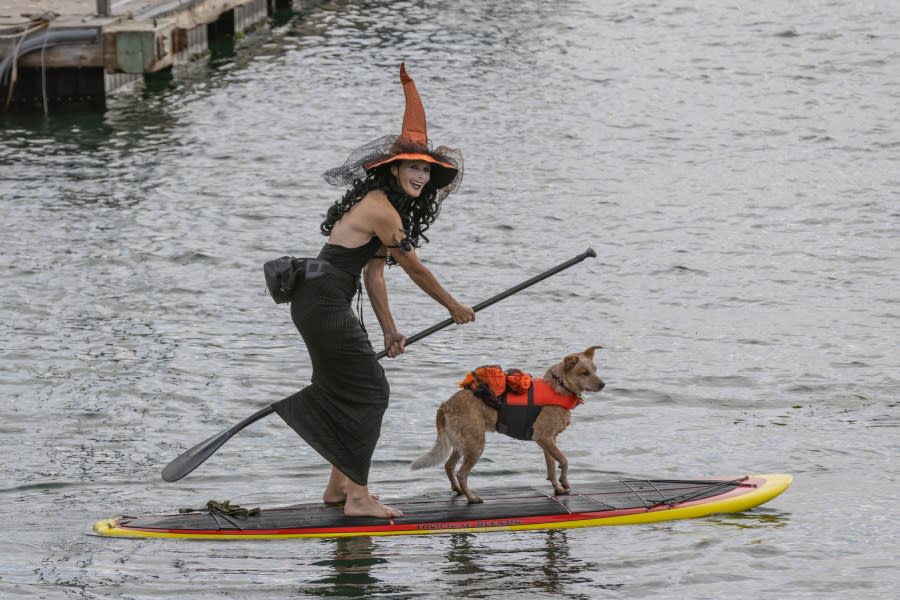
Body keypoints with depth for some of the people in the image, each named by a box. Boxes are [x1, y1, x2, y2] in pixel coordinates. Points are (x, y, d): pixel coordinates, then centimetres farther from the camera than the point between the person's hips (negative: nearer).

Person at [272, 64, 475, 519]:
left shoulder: (380, 204, 15)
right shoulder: (383, 211, -17)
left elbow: (374, 272, 16)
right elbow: (414, 269, -9)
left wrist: (389, 330, 13)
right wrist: (454, 307, 4)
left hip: (317, 301, 11)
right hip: (324, 304, -11)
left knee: (348, 388, 18)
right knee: (368, 391, -9)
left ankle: (339, 485, 28)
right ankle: (358, 495, -9)